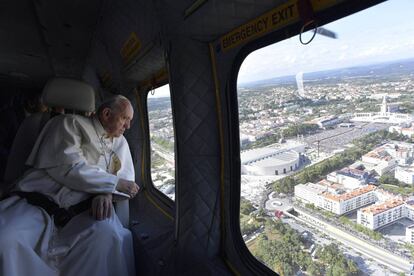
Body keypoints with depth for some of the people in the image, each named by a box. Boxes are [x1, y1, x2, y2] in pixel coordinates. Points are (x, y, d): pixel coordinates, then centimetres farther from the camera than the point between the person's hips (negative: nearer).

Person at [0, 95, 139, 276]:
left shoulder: (120, 142, 18)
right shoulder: (71, 123, 2)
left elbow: (126, 176, 12)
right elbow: (69, 168, -13)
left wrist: (106, 192, -11)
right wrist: (115, 183, -9)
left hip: (84, 209, 2)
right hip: (39, 202, -2)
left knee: (106, 234, -30)